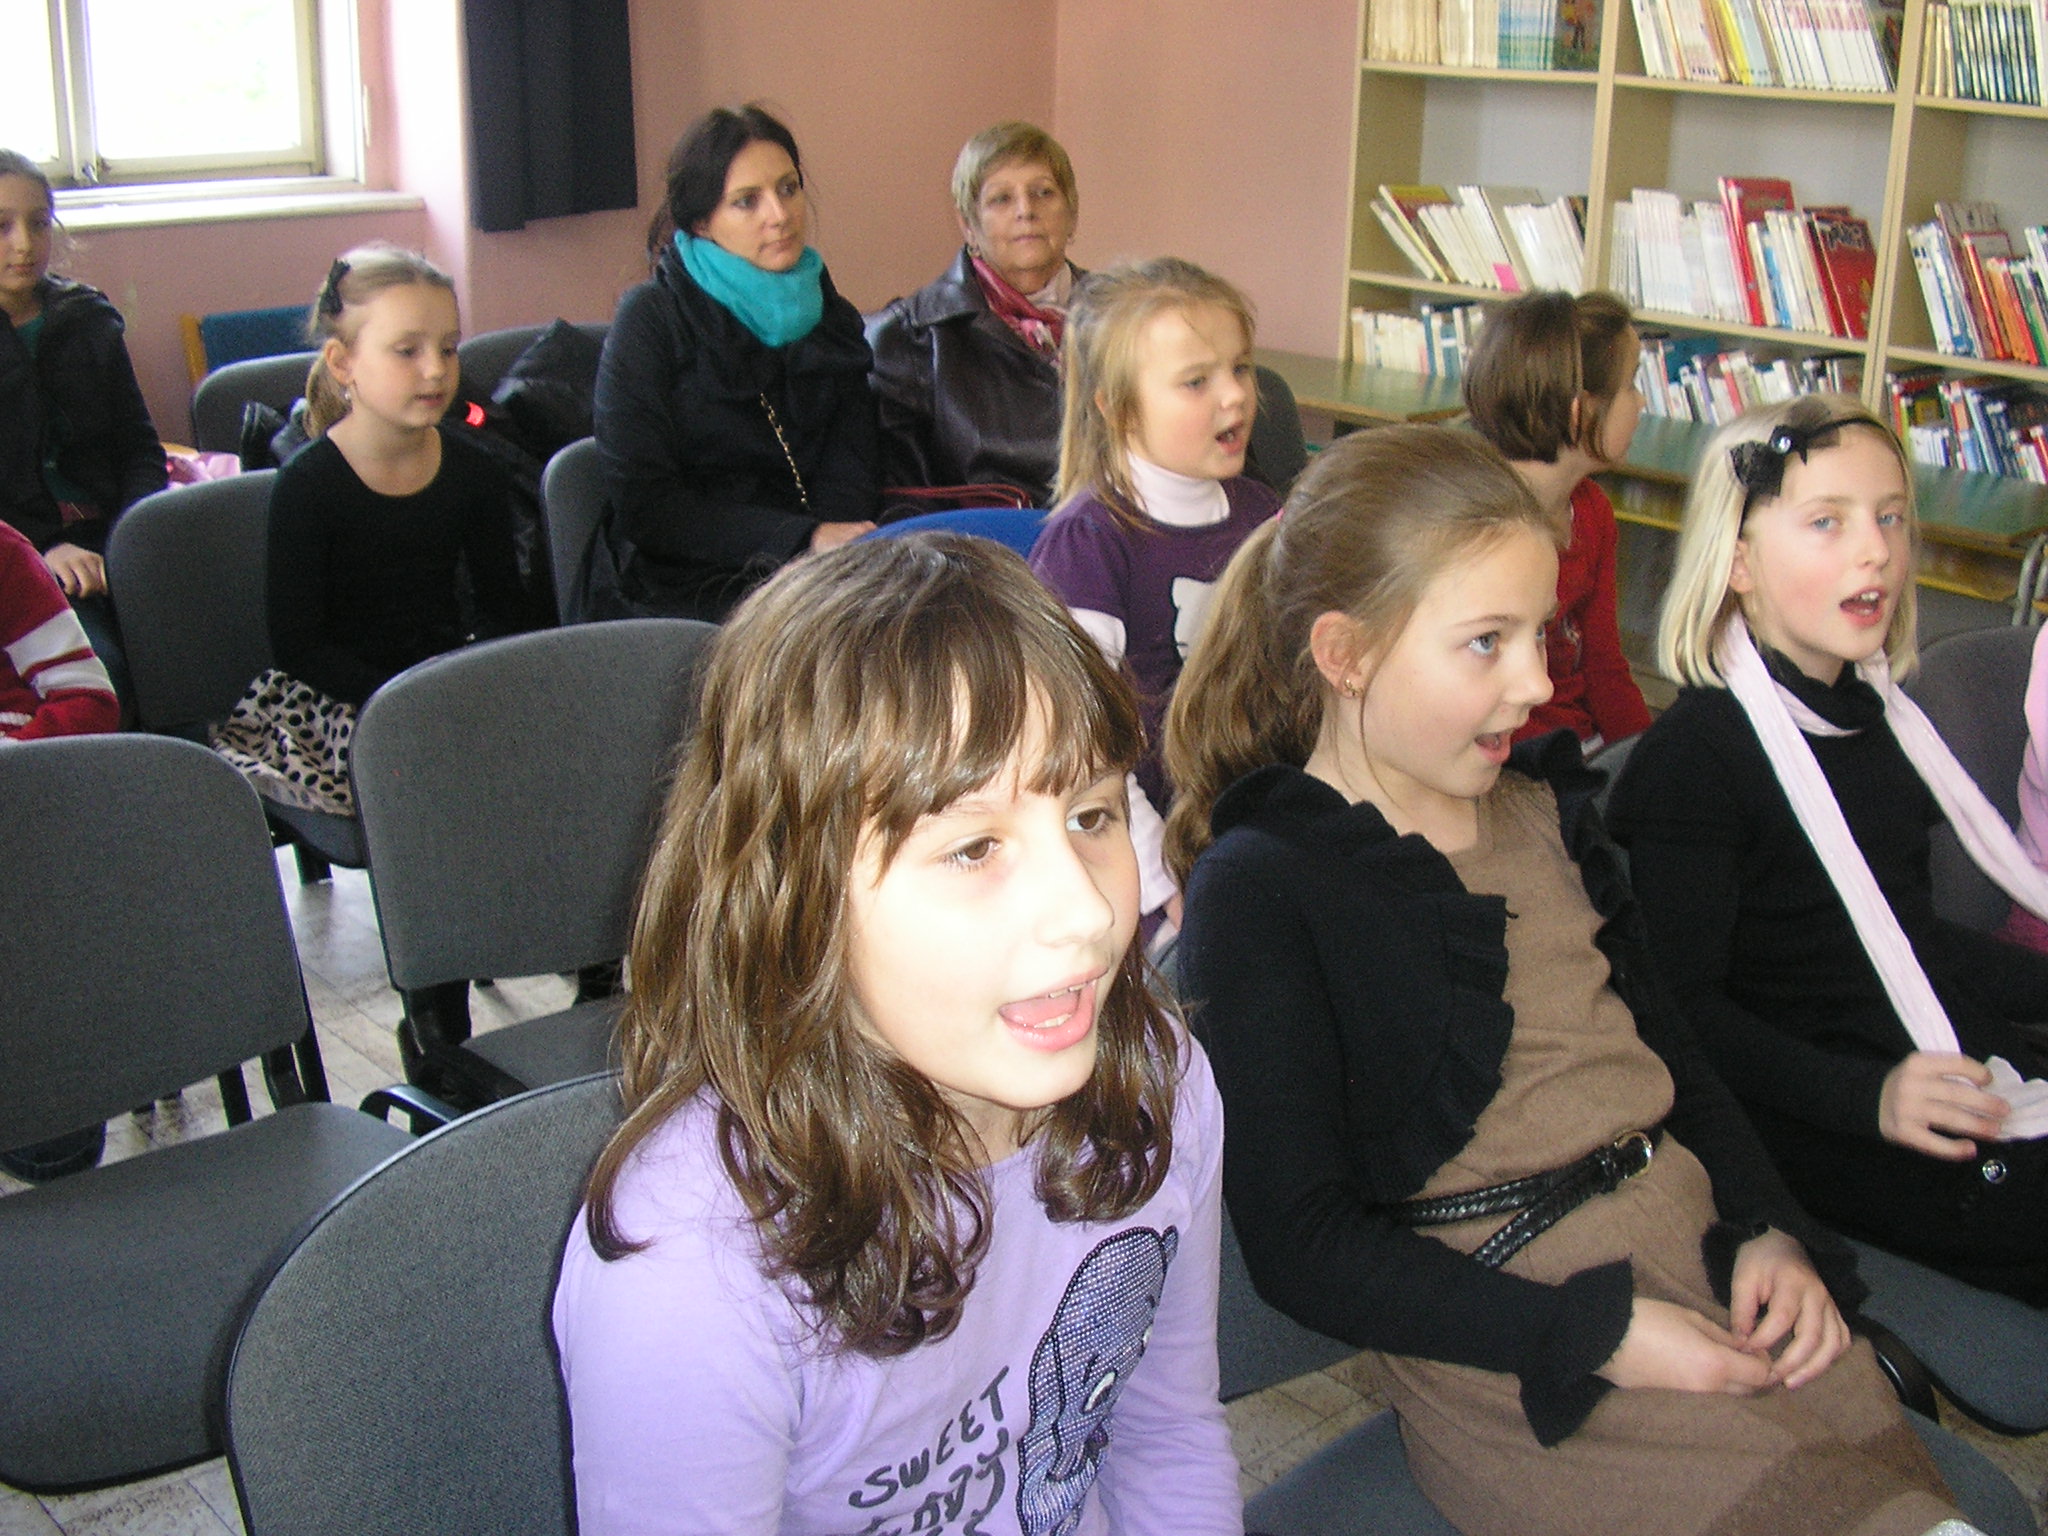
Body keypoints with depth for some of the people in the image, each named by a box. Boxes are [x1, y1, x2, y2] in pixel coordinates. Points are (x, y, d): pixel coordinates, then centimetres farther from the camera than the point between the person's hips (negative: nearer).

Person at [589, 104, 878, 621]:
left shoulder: (831, 318, 15)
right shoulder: (652, 318, -1)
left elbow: (851, 481, 6)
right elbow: (640, 505, -8)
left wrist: (836, 546, -19)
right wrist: (806, 537, -17)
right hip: (679, 588, -5)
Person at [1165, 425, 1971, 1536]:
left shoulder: (1542, 808, 15)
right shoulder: (1257, 887, -8)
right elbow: (1302, 1244, -11)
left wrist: (1770, 1230, 1)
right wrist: (1597, 1336, -17)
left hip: (1703, 1255, 7)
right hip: (1503, 1340, -6)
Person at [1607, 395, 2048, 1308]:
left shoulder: (1871, 715, 15)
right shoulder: (1693, 757, -12)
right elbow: (1681, 1003, -16)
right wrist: (1868, 1097, -24)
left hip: (1951, 1068, 9)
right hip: (1819, 1123, -8)